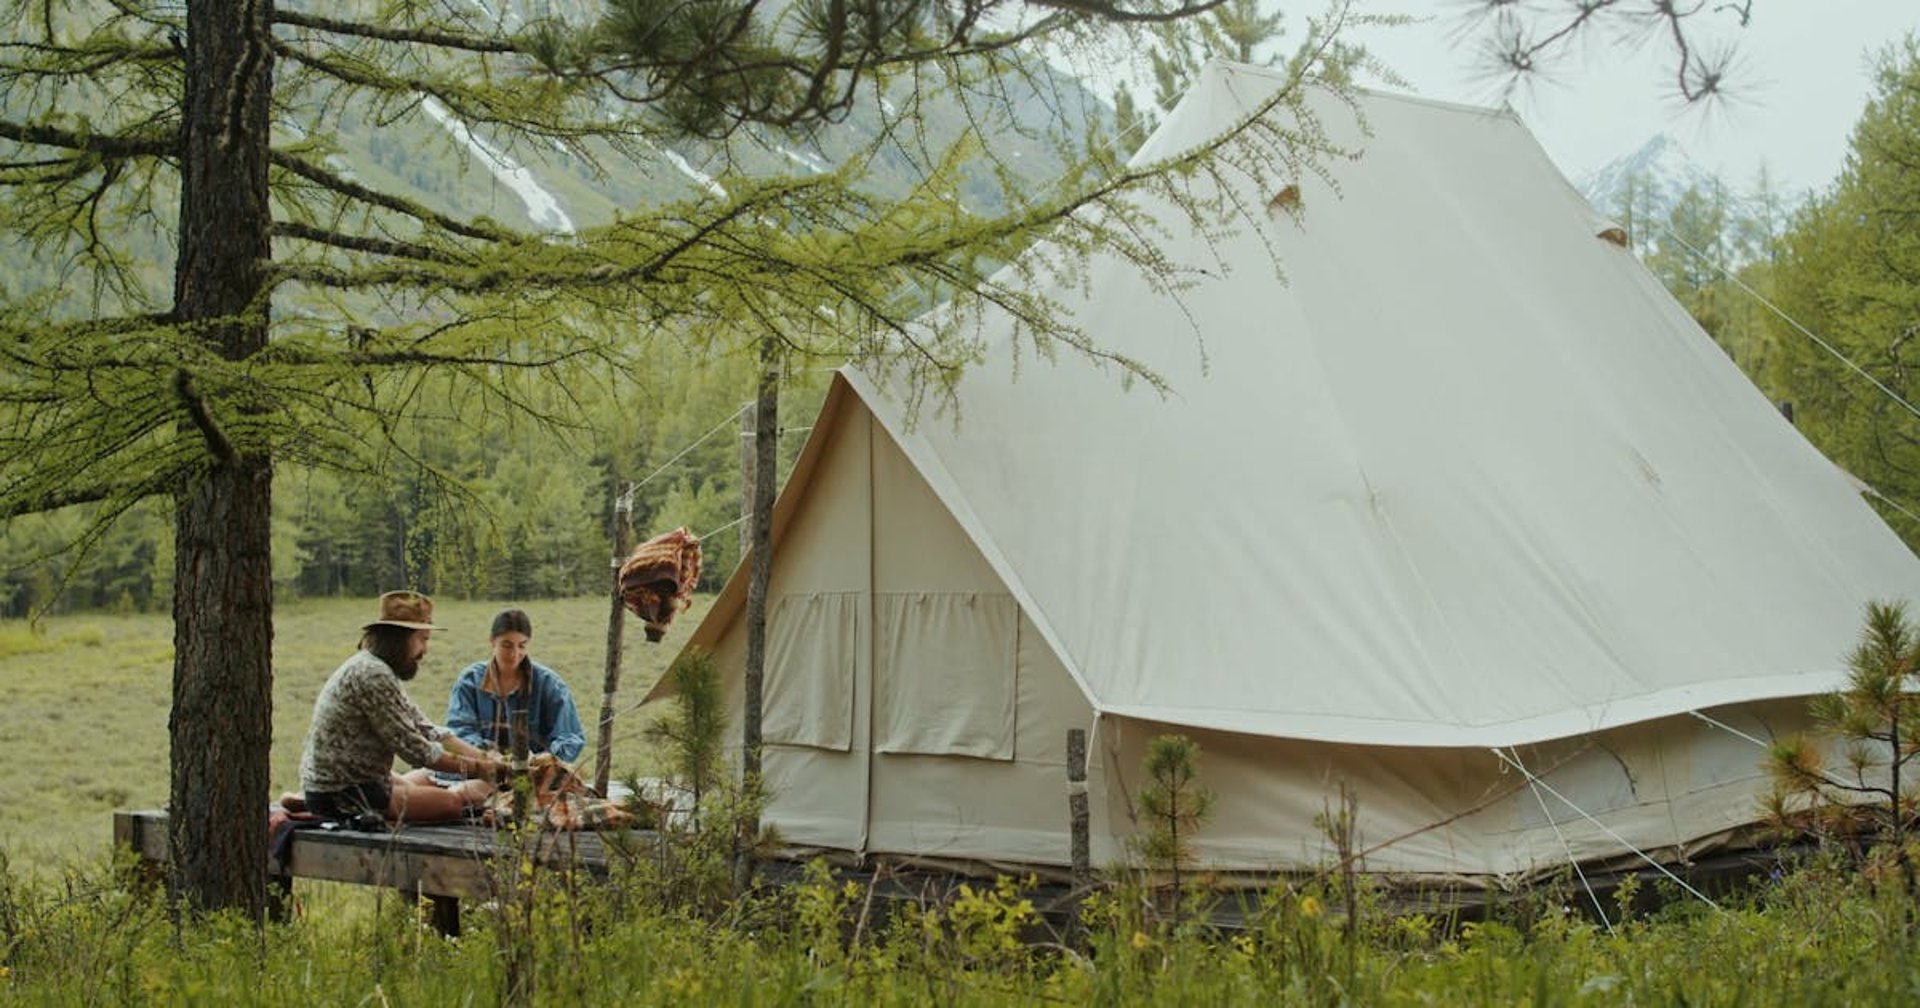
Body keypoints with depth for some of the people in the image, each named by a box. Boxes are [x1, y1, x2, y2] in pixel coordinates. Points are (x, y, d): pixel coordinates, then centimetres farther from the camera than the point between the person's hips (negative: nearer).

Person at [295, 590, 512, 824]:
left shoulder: (376, 669, 12)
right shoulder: (372, 674, -20)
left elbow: (427, 730, 9)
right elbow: (414, 749, -19)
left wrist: (484, 758, 0)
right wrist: (478, 768, -12)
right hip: (339, 798, -11)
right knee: (452, 803, -13)